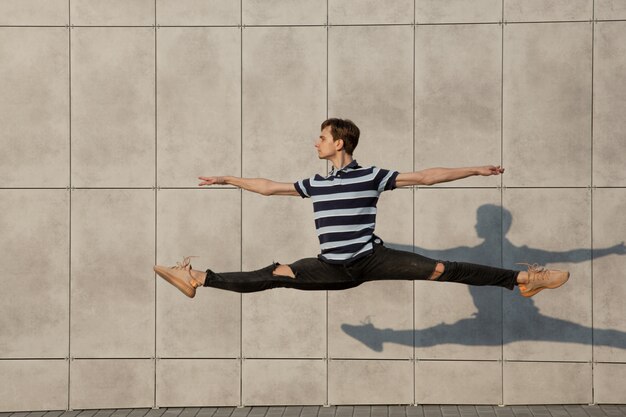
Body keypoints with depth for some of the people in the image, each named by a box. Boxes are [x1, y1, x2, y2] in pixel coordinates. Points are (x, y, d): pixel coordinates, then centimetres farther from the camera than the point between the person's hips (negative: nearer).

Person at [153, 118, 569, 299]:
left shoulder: (372, 176, -3)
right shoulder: (315, 184, 10)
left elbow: (424, 176, -4)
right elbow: (269, 187, 18)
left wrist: (475, 170, -7)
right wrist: (227, 179, 21)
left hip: (373, 259, -3)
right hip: (333, 268, 4)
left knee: (440, 269, -15)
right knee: (274, 274, -4)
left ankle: (521, 279, -15)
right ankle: (199, 280, -1)